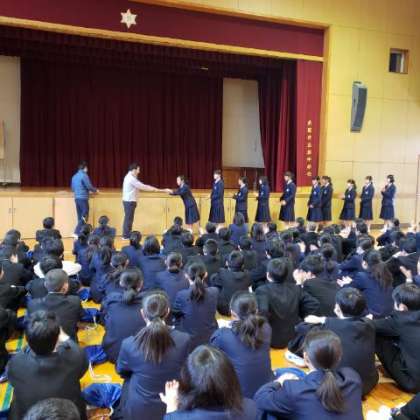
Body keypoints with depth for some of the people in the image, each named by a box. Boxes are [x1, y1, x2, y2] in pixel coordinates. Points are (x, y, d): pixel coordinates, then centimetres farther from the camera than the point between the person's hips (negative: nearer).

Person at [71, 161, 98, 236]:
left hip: (76, 198, 8)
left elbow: (72, 188, 21)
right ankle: (77, 232, -11)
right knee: (84, 216, -4)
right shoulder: (84, 175, -9)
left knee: (80, 217, 12)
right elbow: (89, 186, -12)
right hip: (83, 198, -8)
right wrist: (96, 190, 6)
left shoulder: (74, 176, 15)